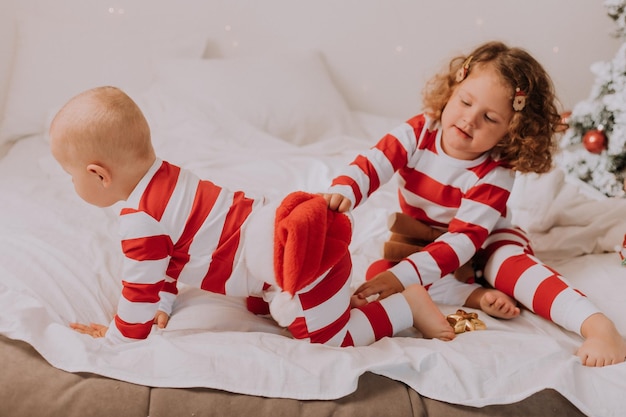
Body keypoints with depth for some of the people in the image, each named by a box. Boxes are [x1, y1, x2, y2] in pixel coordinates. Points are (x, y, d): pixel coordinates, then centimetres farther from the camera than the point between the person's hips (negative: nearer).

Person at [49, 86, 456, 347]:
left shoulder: (140, 218, -18)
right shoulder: (161, 177, 11)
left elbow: (141, 287, -7)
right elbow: (169, 257, 25)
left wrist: (120, 337, 8)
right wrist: (163, 306, 25)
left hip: (298, 259, -10)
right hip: (276, 229, 10)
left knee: (331, 338, 5)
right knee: (259, 307, 33)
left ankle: (407, 305, 6)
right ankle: (344, 295, 23)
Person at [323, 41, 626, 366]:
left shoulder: (495, 175, -27)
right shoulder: (418, 134, -19)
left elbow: (463, 239, -34)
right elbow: (369, 166, -26)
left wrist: (400, 277, -47)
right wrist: (341, 192, -52)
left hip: (484, 245, -3)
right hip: (420, 240, 3)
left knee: (510, 262, -36)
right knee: (378, 271, -27)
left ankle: (597, 325, -43)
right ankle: (476, 297, -31)